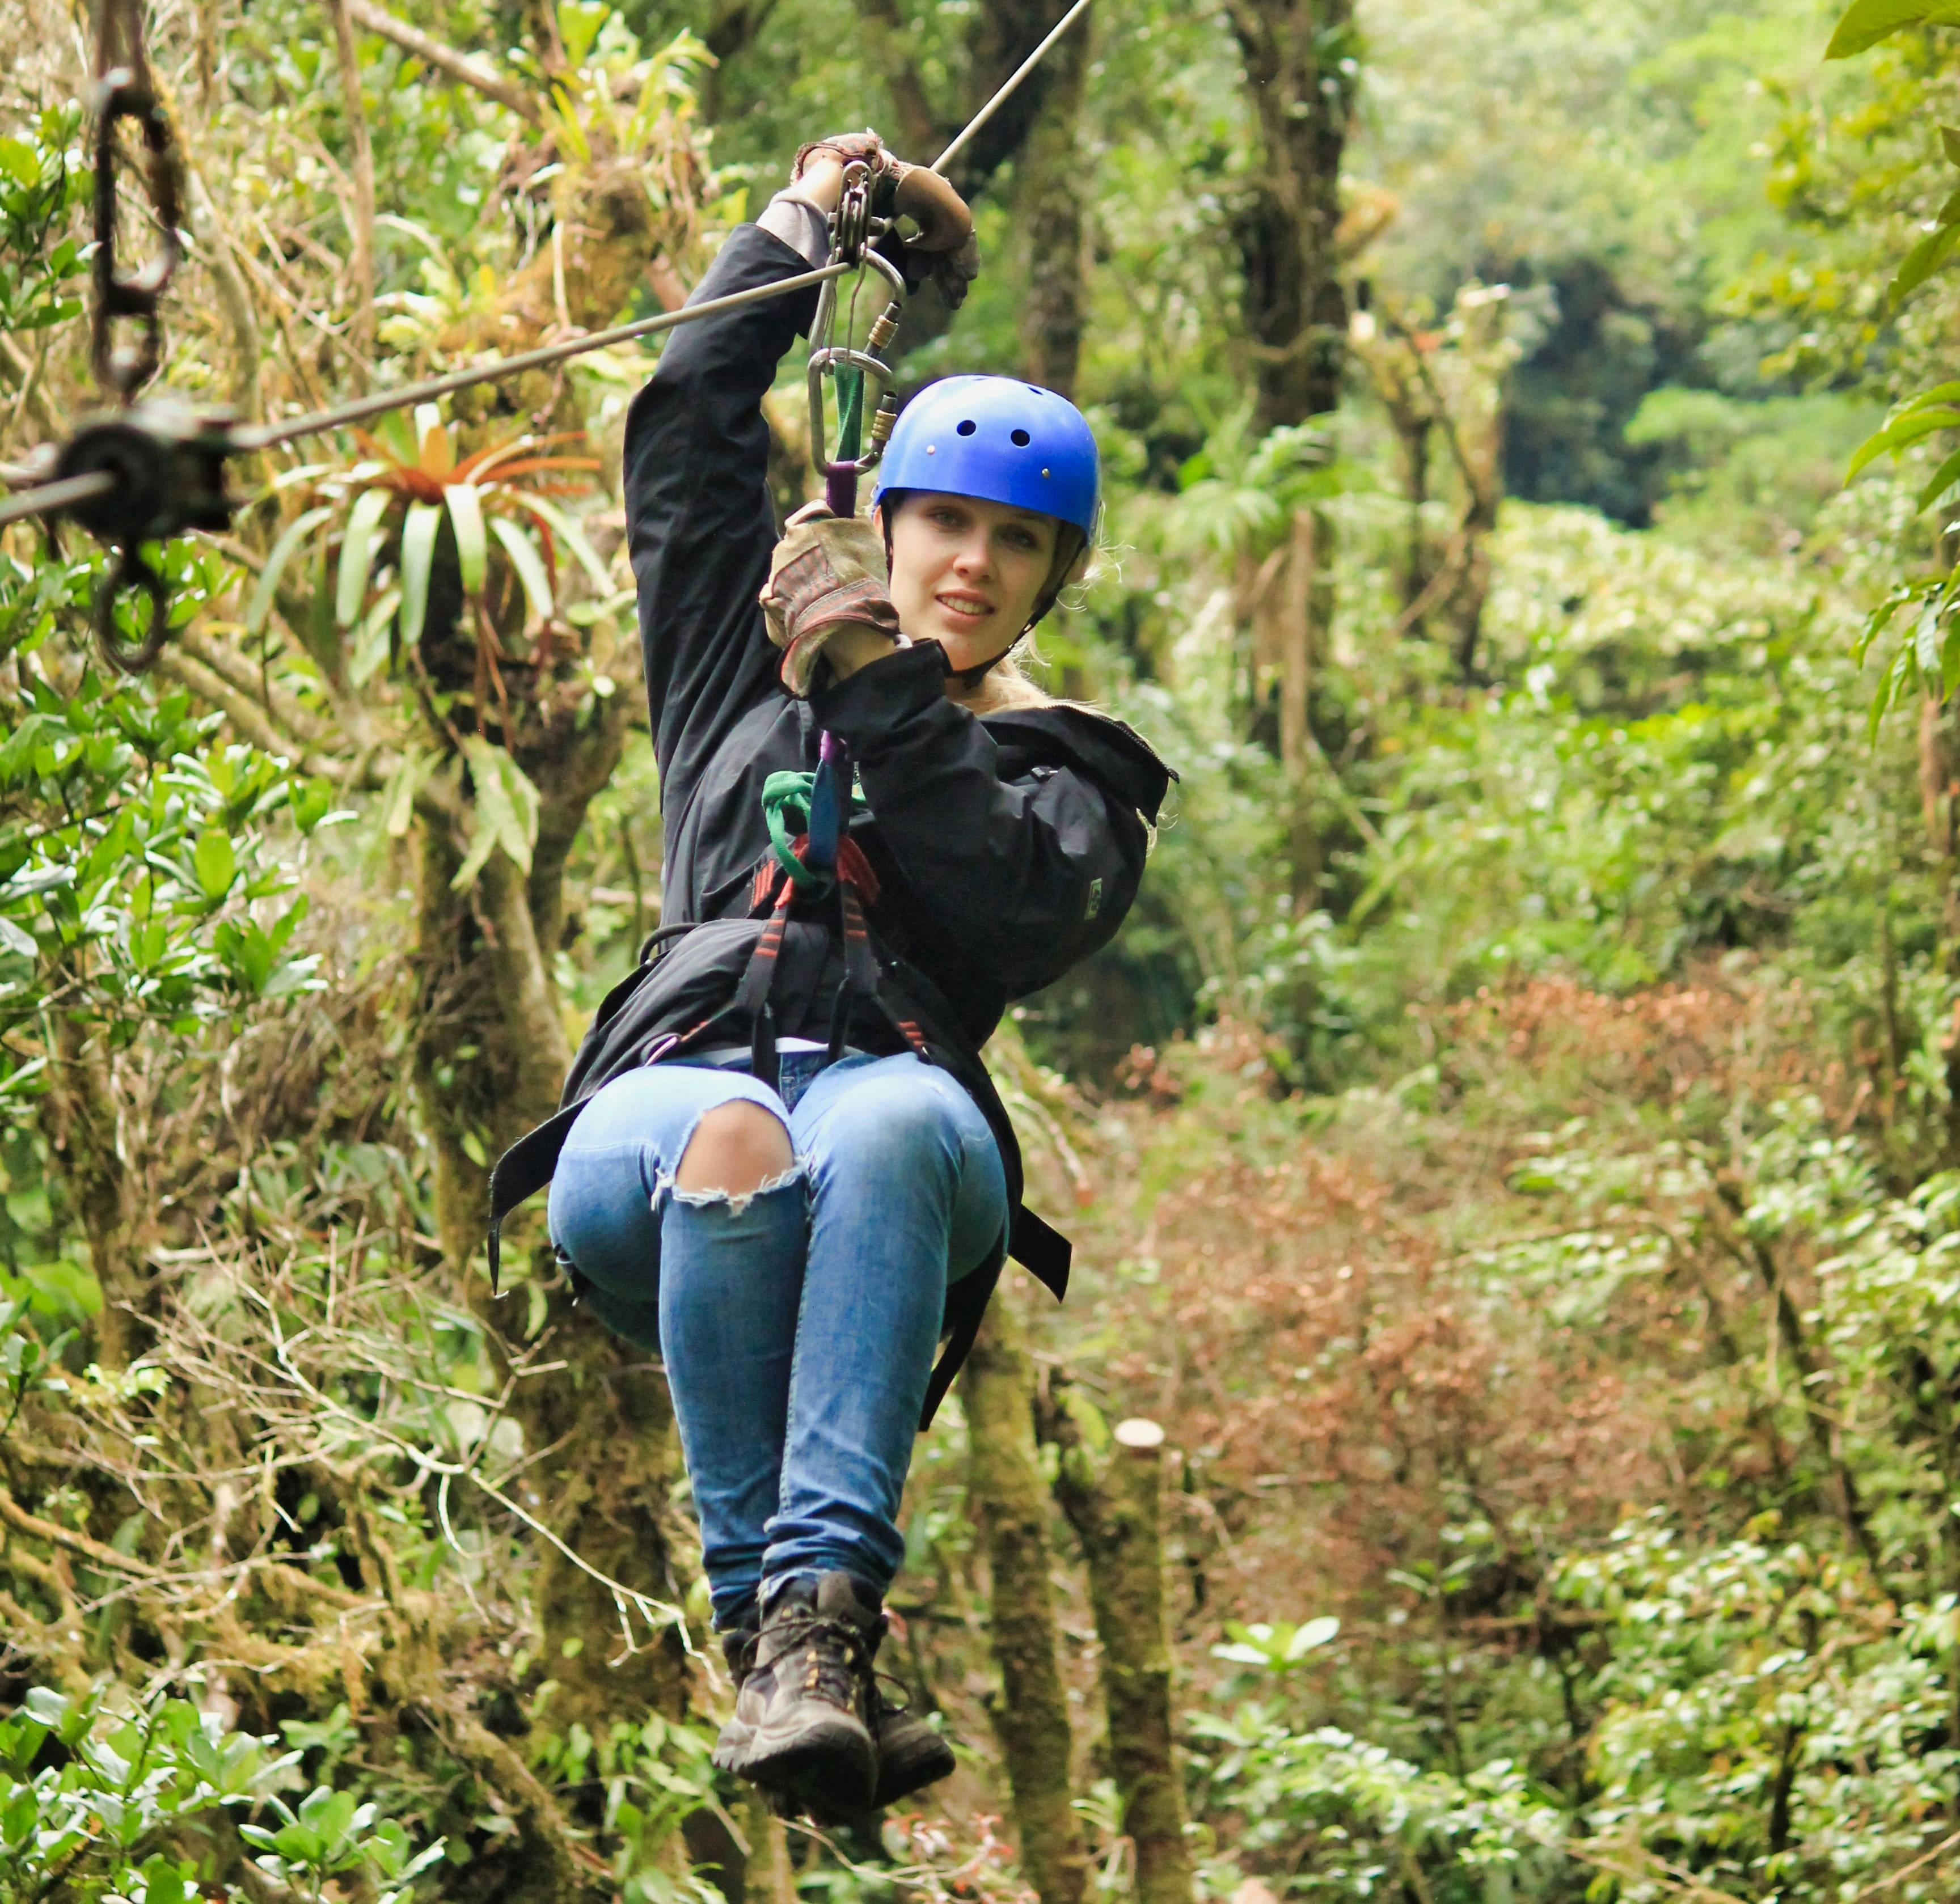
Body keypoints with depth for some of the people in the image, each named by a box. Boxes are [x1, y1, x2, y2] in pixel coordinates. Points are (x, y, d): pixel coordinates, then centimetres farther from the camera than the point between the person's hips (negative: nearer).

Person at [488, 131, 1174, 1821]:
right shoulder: (746, 666, 32)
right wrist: (797, 239, 37)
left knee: (886, 1132, -40)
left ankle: (823, 1606, -50)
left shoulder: (1069, 774, 25)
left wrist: (890, 701, 0)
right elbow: (687, 433, 30)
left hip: (897, 1087, -1)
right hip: (675, 1083, 1)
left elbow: (1026, 914, 3)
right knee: (732, 1150, -39)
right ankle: (770, 1628, -42)